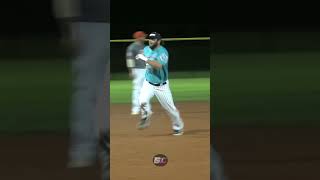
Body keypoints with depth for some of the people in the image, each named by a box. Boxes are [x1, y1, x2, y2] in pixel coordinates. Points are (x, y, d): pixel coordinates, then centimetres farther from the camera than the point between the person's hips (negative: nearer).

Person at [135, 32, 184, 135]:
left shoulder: (163, 52, -20)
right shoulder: (146, 49, 0)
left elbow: (158, 65, -37)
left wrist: (145, 59, -37)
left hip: (161, 86, -4)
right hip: (148, 83, 4)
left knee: (170, 107, 3)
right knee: (143, 101, -23)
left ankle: (178, 127, 26)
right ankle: (146, 117, 8)